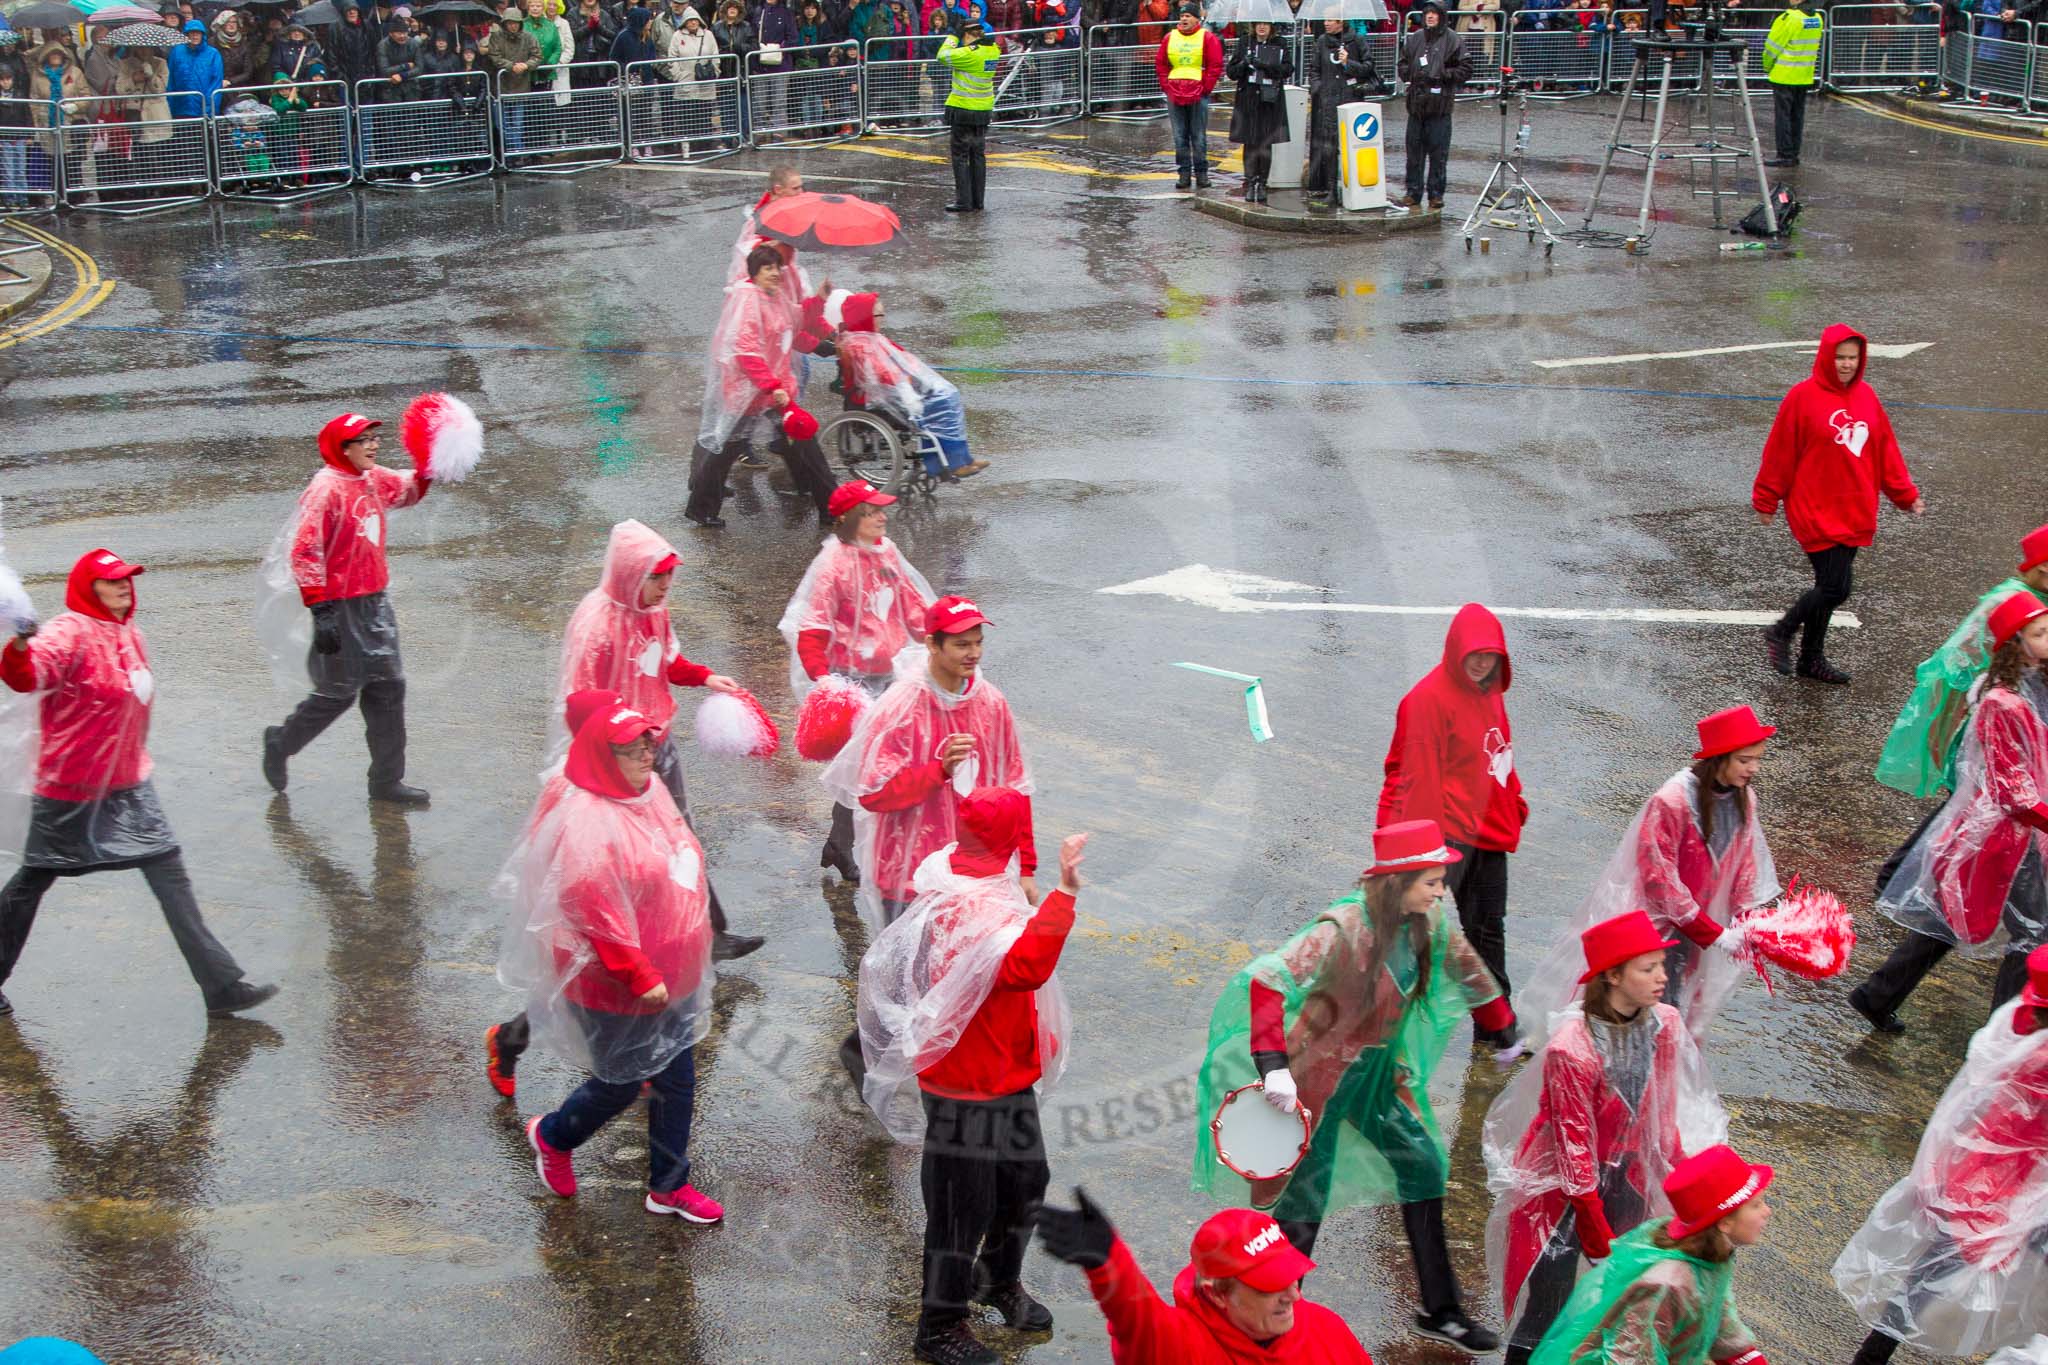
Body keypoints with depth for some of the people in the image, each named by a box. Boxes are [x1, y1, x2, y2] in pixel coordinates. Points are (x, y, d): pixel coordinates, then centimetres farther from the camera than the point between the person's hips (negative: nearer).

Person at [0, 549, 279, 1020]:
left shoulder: (131, 635, 9)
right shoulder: (70, 633, -16)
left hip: (128, 786, 7)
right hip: (71, 789, -7)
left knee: (170, 875, 1)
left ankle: (221, 985, 0)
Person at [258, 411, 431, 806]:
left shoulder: (374, 480, 7)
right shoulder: (326, 488, -17)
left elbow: (407, 491, 28)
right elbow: (304, 552, -21)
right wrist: (321, 611, -24)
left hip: (374, 603, 8)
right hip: (341, 608, -8)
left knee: (388, 687, 8)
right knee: (338, 692, 4)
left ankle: (387, 780, 16)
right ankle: (280, 744, 29)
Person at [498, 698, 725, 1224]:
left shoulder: (650, 792, 3)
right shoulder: (587, 822, -27)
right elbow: (595, 911, -28)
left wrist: (687, 961, 21)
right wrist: (639, 976, -23)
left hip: (672, 975, 8)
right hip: (617, 987, -8)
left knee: (677, 1081, 15)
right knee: (620, 1084, 10)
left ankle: (669, 1185, 31)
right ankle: (552, 1137, 40)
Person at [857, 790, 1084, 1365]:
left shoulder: (954, 894, 3)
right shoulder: (974, 914, -31)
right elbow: (1026, 967, -48)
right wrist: (1063, 893, -51)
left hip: (1008, 1078, 10)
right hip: (967, 1092, -10)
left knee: (1025, 1182, 24)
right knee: (962, 1206, 6)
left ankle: (1000, 1281, 48)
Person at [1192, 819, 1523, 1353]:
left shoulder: (1428, 924, -6)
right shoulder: (1344, 929, -28)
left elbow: (1468, 971, 15)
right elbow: (1268, 980, -35)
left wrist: (1503, 1033, 28)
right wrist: (1273, 1066, -41)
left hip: (1379, 1074, 7)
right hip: (1319, 1075, -7)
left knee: (1424, 1168, 11)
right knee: (1302, 1213, -1)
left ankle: (1440, 1311, 27)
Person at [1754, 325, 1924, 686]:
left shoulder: (1866, 396, 8)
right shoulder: (1803, 396, -9)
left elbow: (1885, 449, 15)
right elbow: (1779, 452, -5)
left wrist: (1906, 494, 14)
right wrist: (1766, 501, -1)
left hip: (1856, 513, 6)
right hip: (1816, 512, -6)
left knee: (1831, 587, 11)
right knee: (1835, 588, -11)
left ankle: (1812, 659, 25)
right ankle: (1780, 633, 11)